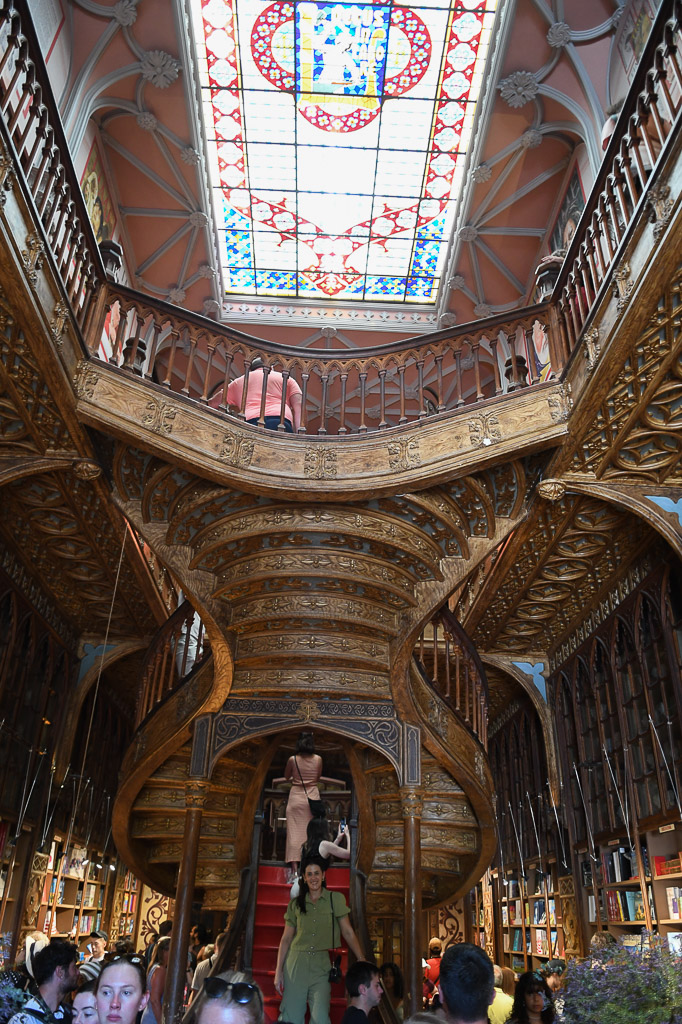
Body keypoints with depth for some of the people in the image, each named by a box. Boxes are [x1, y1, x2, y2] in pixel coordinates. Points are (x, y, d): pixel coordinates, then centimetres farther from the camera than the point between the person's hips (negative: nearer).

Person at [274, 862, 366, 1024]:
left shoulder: (336, 899, 3)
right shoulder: (295, 904, 8)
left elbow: (348, 932, 3)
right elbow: (286, 939, 9)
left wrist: (361, 960, -4)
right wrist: (278, 971, 4)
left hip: (322, 966, -1)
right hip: (296, 964, 2)